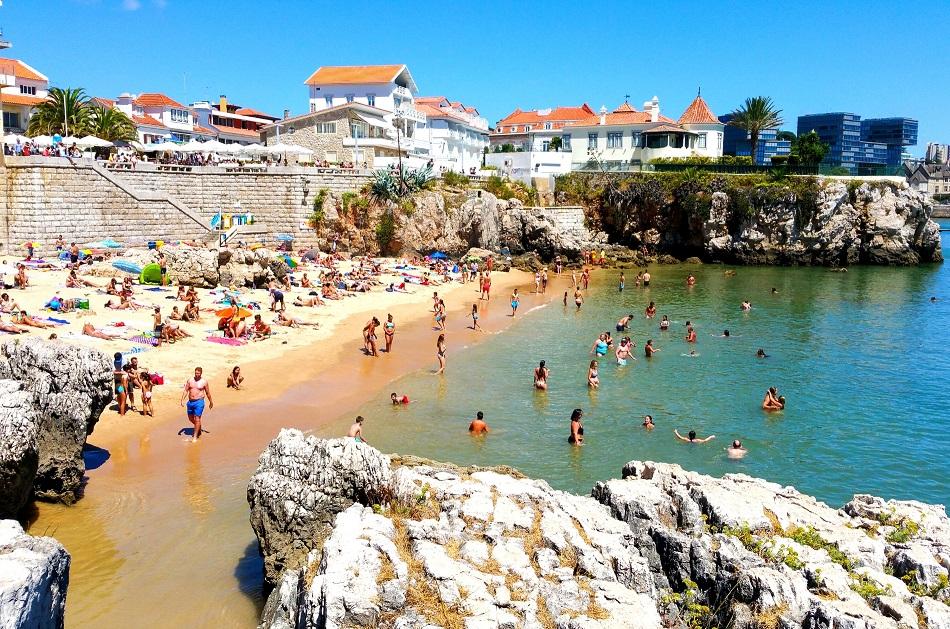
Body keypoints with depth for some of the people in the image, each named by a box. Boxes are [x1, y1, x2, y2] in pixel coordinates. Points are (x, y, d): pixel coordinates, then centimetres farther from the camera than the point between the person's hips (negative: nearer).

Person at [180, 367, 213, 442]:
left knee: (197, 418, -9)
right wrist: (182, 400, -4)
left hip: (199, 402, -5)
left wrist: (211, 402, 13)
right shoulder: (190, 380, 5)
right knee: (190, 418, 15)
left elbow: (208, 393, 5)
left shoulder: (204, 382, -3)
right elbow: (186, 390, 5)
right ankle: (198, 428, 41)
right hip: (190, 402, 5)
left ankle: (195, 436, -3)